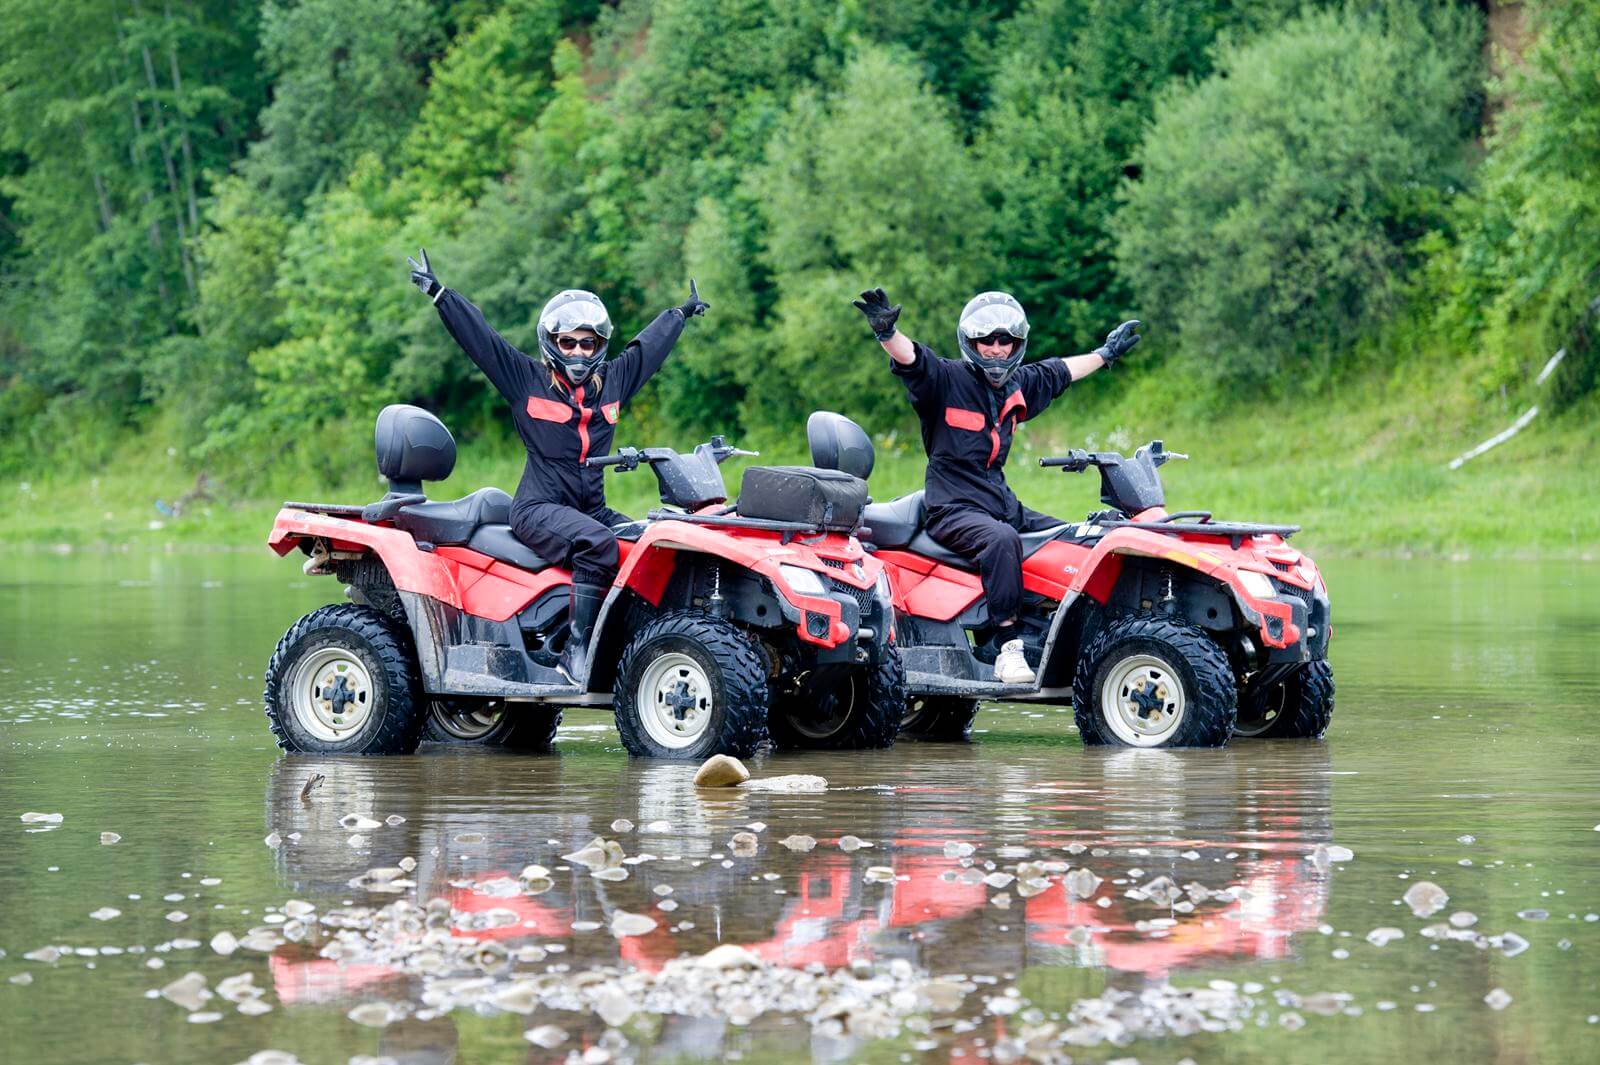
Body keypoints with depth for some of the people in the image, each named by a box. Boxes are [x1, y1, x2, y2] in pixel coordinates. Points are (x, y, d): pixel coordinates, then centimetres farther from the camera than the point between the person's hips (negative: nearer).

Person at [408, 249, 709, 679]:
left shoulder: (613, 382, 16)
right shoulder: (525, 379, 3)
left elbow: (651, 344, 31)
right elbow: (477, 336, 1)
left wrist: (681, 313, 46)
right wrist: (437, 292, -2)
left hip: (592, 509, 6)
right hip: (540, 509, -6)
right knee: (598, 544, -34)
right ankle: (576, 650, -35)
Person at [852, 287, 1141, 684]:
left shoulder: (1018, 386, 16)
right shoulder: (946, 378, -5)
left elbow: (1061, 371, 34)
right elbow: (909, 358, -24)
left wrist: (1106, 353, 46)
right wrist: (887, 331, -45)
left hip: (1002, 502, 8)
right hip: (953, 510, -8)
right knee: (1003, 539, -36)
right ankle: (1006, 647, -37)